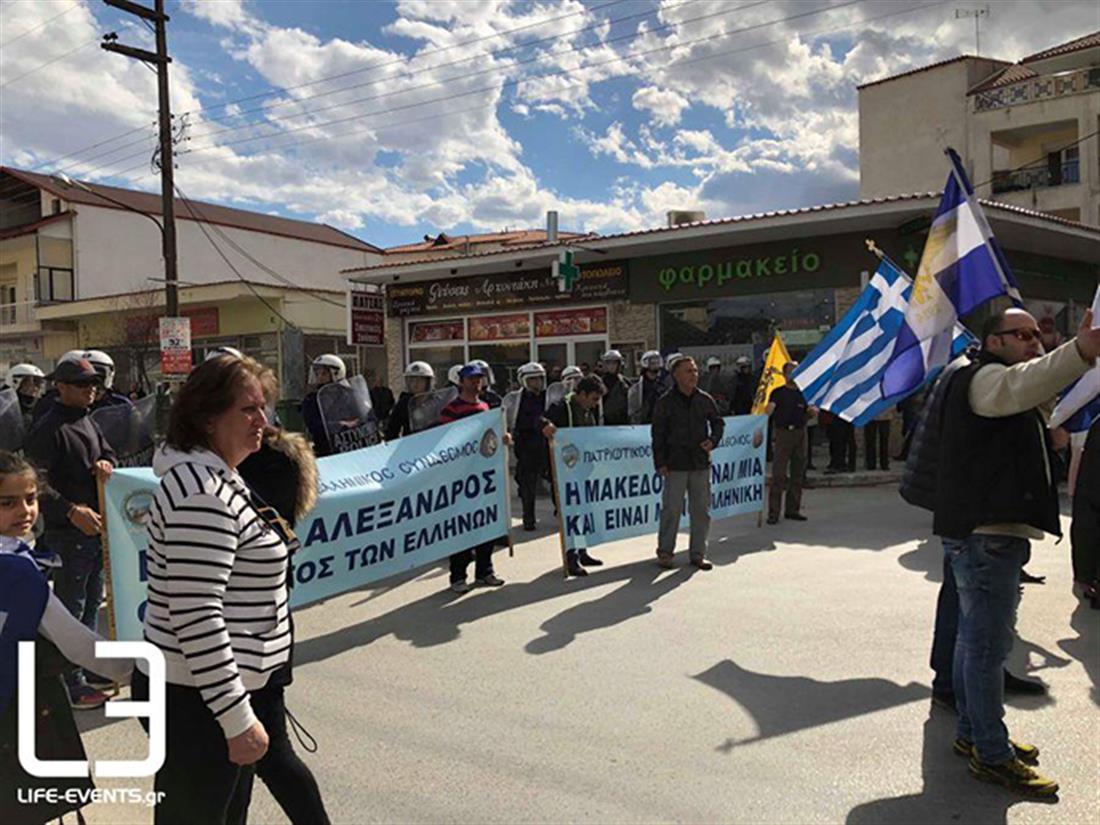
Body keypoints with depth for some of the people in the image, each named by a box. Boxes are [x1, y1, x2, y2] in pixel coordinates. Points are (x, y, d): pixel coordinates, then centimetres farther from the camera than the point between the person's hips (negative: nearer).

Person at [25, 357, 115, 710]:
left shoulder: (86, 421, 11)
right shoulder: (49, 428, -17)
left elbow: (107, 450, 21)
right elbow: (39, 482, -22)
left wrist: (107, 463, -3)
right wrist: (71, 511, -29)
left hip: (95, 526, 9)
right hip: (69, 532, -9)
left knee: (92, 601, 20)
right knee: (70, 605, 0)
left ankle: (88, 666, 35)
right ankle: (72, 685, 10)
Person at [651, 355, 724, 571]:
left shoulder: (705, 400, 6)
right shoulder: (665, 402, -3)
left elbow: (718, 422, 19)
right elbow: (658, 434, -2)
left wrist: (713, 440, -1)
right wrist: (660, 462, -6)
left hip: (701, 463, 4)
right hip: (675, 464, -3)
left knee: (701, 509, 8)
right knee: (672, 509, -1)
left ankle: (698, 553, 19)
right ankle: (664, 551, 14)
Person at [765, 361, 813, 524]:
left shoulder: (803, 393, 13)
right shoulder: (778, 392, 0)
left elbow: (807, 415, 19)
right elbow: (769, 410, -14)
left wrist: (811, 412, -2)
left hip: (800, 433, 5)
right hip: (783, 433, -5)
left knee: (798, 473, 9)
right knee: (779, 474, -7)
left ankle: (793, 509, 19)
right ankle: (773, 512, -4)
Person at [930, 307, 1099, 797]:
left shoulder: (1001, 383, 24)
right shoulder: (984, 378, -11)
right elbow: (1020, 386, -33)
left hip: (989, 533, 11)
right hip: (985, 535, -11)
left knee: (975, 639, 18)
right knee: (988, 645, -5)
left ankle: (974, 734, 31)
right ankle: (992, 756, 4)